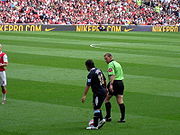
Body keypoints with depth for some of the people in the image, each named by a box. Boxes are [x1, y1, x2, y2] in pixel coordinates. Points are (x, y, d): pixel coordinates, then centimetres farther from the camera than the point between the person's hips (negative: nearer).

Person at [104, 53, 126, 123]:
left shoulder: (111, 64, -8)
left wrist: (111, 84, -30)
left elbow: (112, 75, -21)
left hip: (115, 83, -8)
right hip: (121, 82, 8)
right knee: (120, 101, 5)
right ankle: (122, 118, 1)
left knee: (106, 99, 4)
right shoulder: (117, 63, 20)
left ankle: (108, 116, 3)